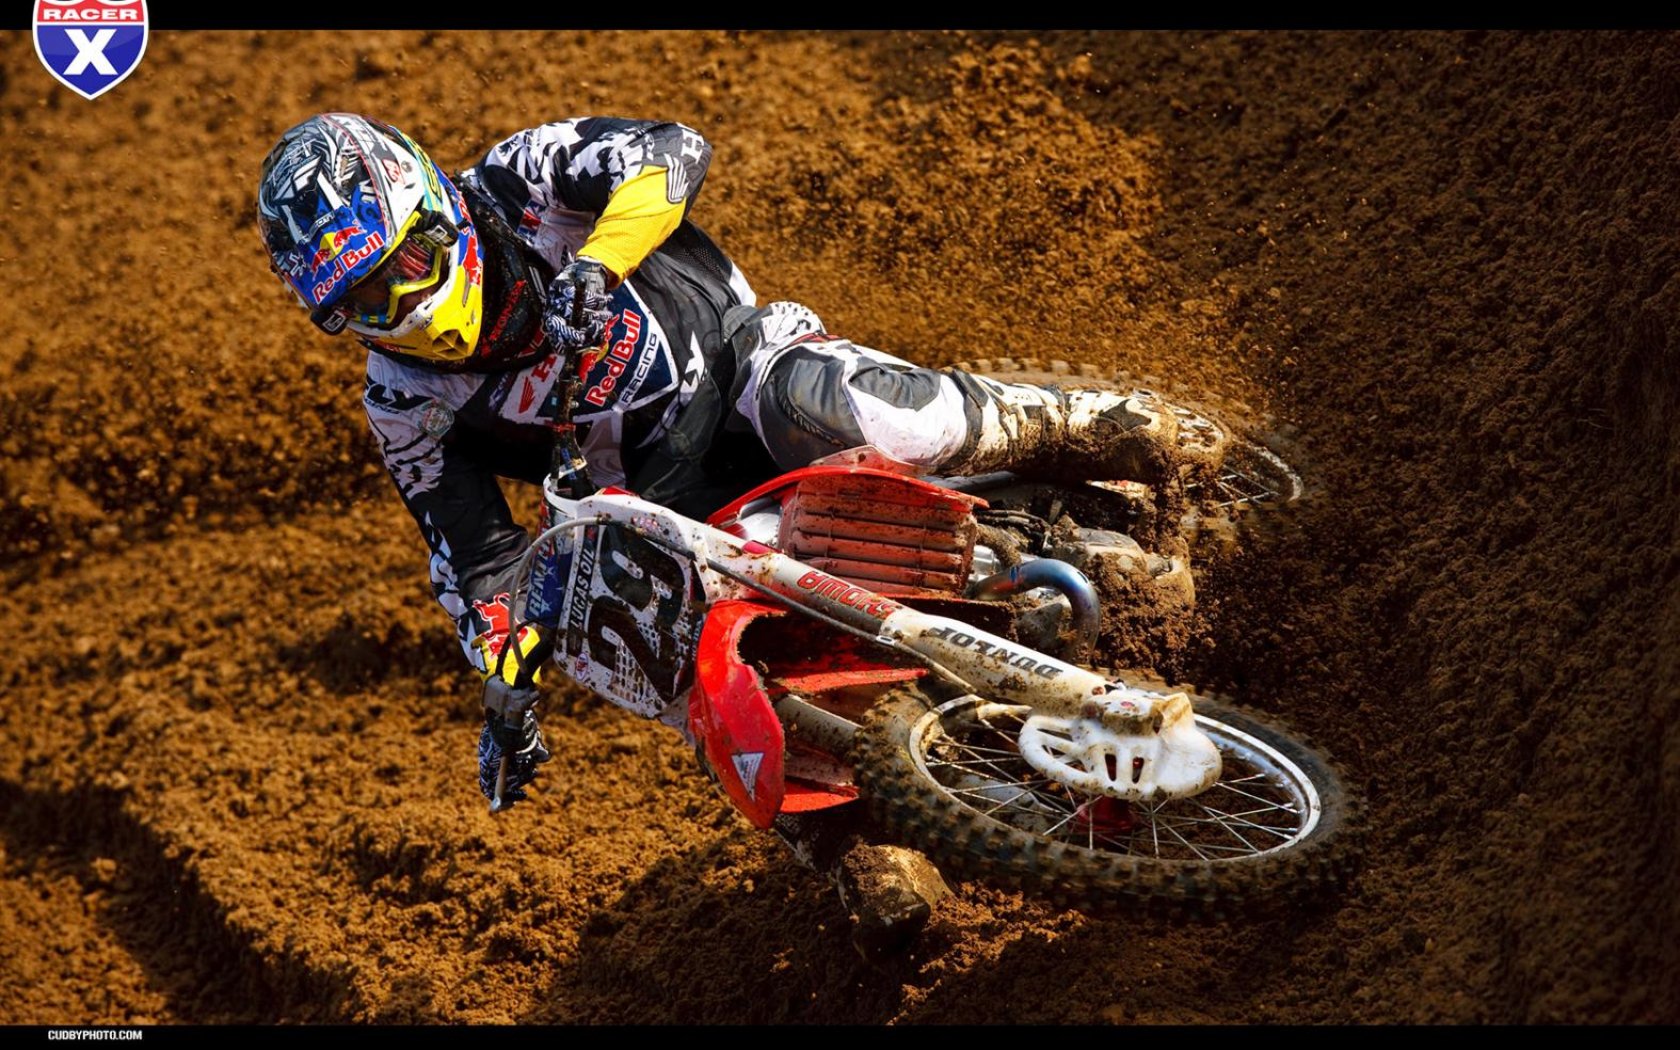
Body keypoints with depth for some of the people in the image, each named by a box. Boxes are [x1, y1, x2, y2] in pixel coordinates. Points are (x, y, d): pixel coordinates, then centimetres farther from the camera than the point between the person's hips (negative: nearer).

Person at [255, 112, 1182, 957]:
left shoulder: (518, 182, -10)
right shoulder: (405, 401, -4)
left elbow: (673, 150, -19)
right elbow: (471, 549, -1)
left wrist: (594, 264, -34)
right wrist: (504, 684, -13)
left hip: (741, 367, -2)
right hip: (670, 509, 2)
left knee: (847, 406, -36)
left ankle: (1070, 431, -14)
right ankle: (861, 849, -4)